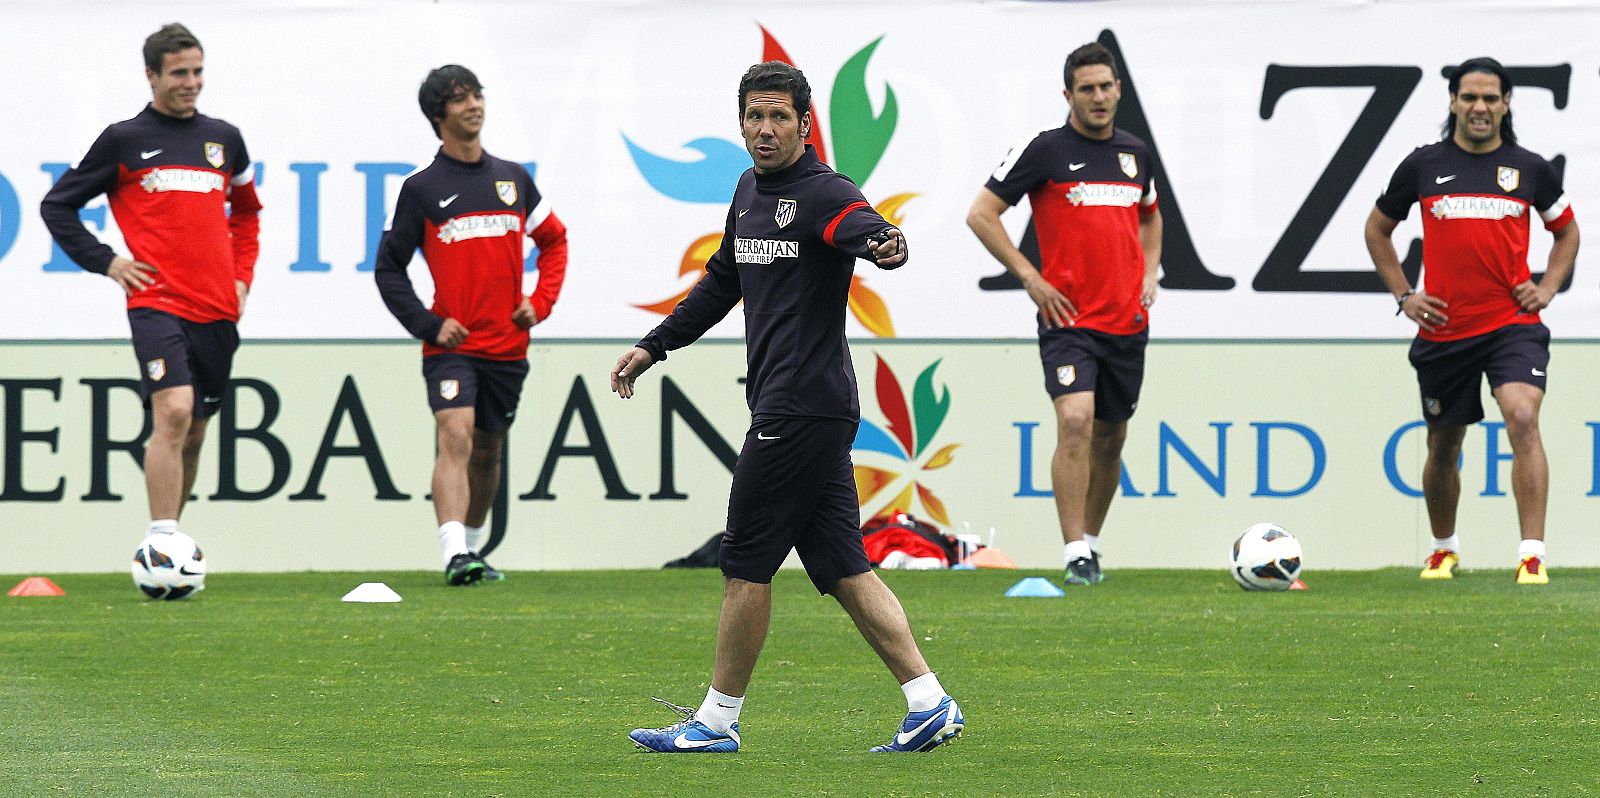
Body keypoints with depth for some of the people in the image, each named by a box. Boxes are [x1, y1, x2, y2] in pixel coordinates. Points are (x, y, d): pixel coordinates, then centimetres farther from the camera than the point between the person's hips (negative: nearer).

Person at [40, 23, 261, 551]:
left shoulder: (224, 139, 14)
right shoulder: (124, 140, 2)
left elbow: (246, 211, 30)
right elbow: (58, 206, 9)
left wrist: (242, 276, 16)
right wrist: (105, 262, -1)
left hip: (217, 310, 5)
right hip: (157, 303, -5)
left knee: (194, 431, 10)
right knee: (173, 412, -22)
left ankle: (166, 538, 24)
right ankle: (163, 543, -26)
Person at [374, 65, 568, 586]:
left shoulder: (513, 179, 11)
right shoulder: (422, 189, -1)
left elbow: (554, 240, 23)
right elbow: (388, 268, 3)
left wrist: (541, 301, 8)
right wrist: (428, 325, -8)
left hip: (508, 345, 4)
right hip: (452, 344, -4)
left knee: (488, 450, 14)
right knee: (455, 437, -21)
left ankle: (473, 548, 32)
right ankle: (454, 554, -32)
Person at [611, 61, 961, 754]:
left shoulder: (824, 193, -12)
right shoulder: (751, 191, 16)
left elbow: (864, 227, -34)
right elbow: (722, 280, 30)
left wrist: (887, 245, -57)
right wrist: (654, 345, 30)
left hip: (802, 408, -9)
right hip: (799, 409, 9)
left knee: (746, 564, -2)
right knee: (842, 568, 7)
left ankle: (717, 721, 8)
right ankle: (928, 704, 5)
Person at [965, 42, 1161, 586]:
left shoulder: (1135, 153, 11)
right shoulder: (1045, 150, -6)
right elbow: (981, 215, -5)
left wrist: (1149, 275, 13)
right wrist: (1031, 279, -9)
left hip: (1127, 320, 6)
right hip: (1069, 317, -6)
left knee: (1111, 437, 12)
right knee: (1075, 421, -21)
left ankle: (1091, 542, 28)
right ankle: (1077, 557, -21)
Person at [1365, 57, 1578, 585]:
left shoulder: (1529, 169, 3)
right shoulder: (1423, 166, 2)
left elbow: (1566, 229, 19)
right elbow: (1378, 229, 16)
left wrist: (1548, 287, 4)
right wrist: (1403, 294, 7)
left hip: (1512, 324, -1)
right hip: (1443, 331, 1)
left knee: (1523, 419, -23)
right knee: (1443, 448, 12)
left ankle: (1532, 556, -26)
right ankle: (1444, 549, 38)